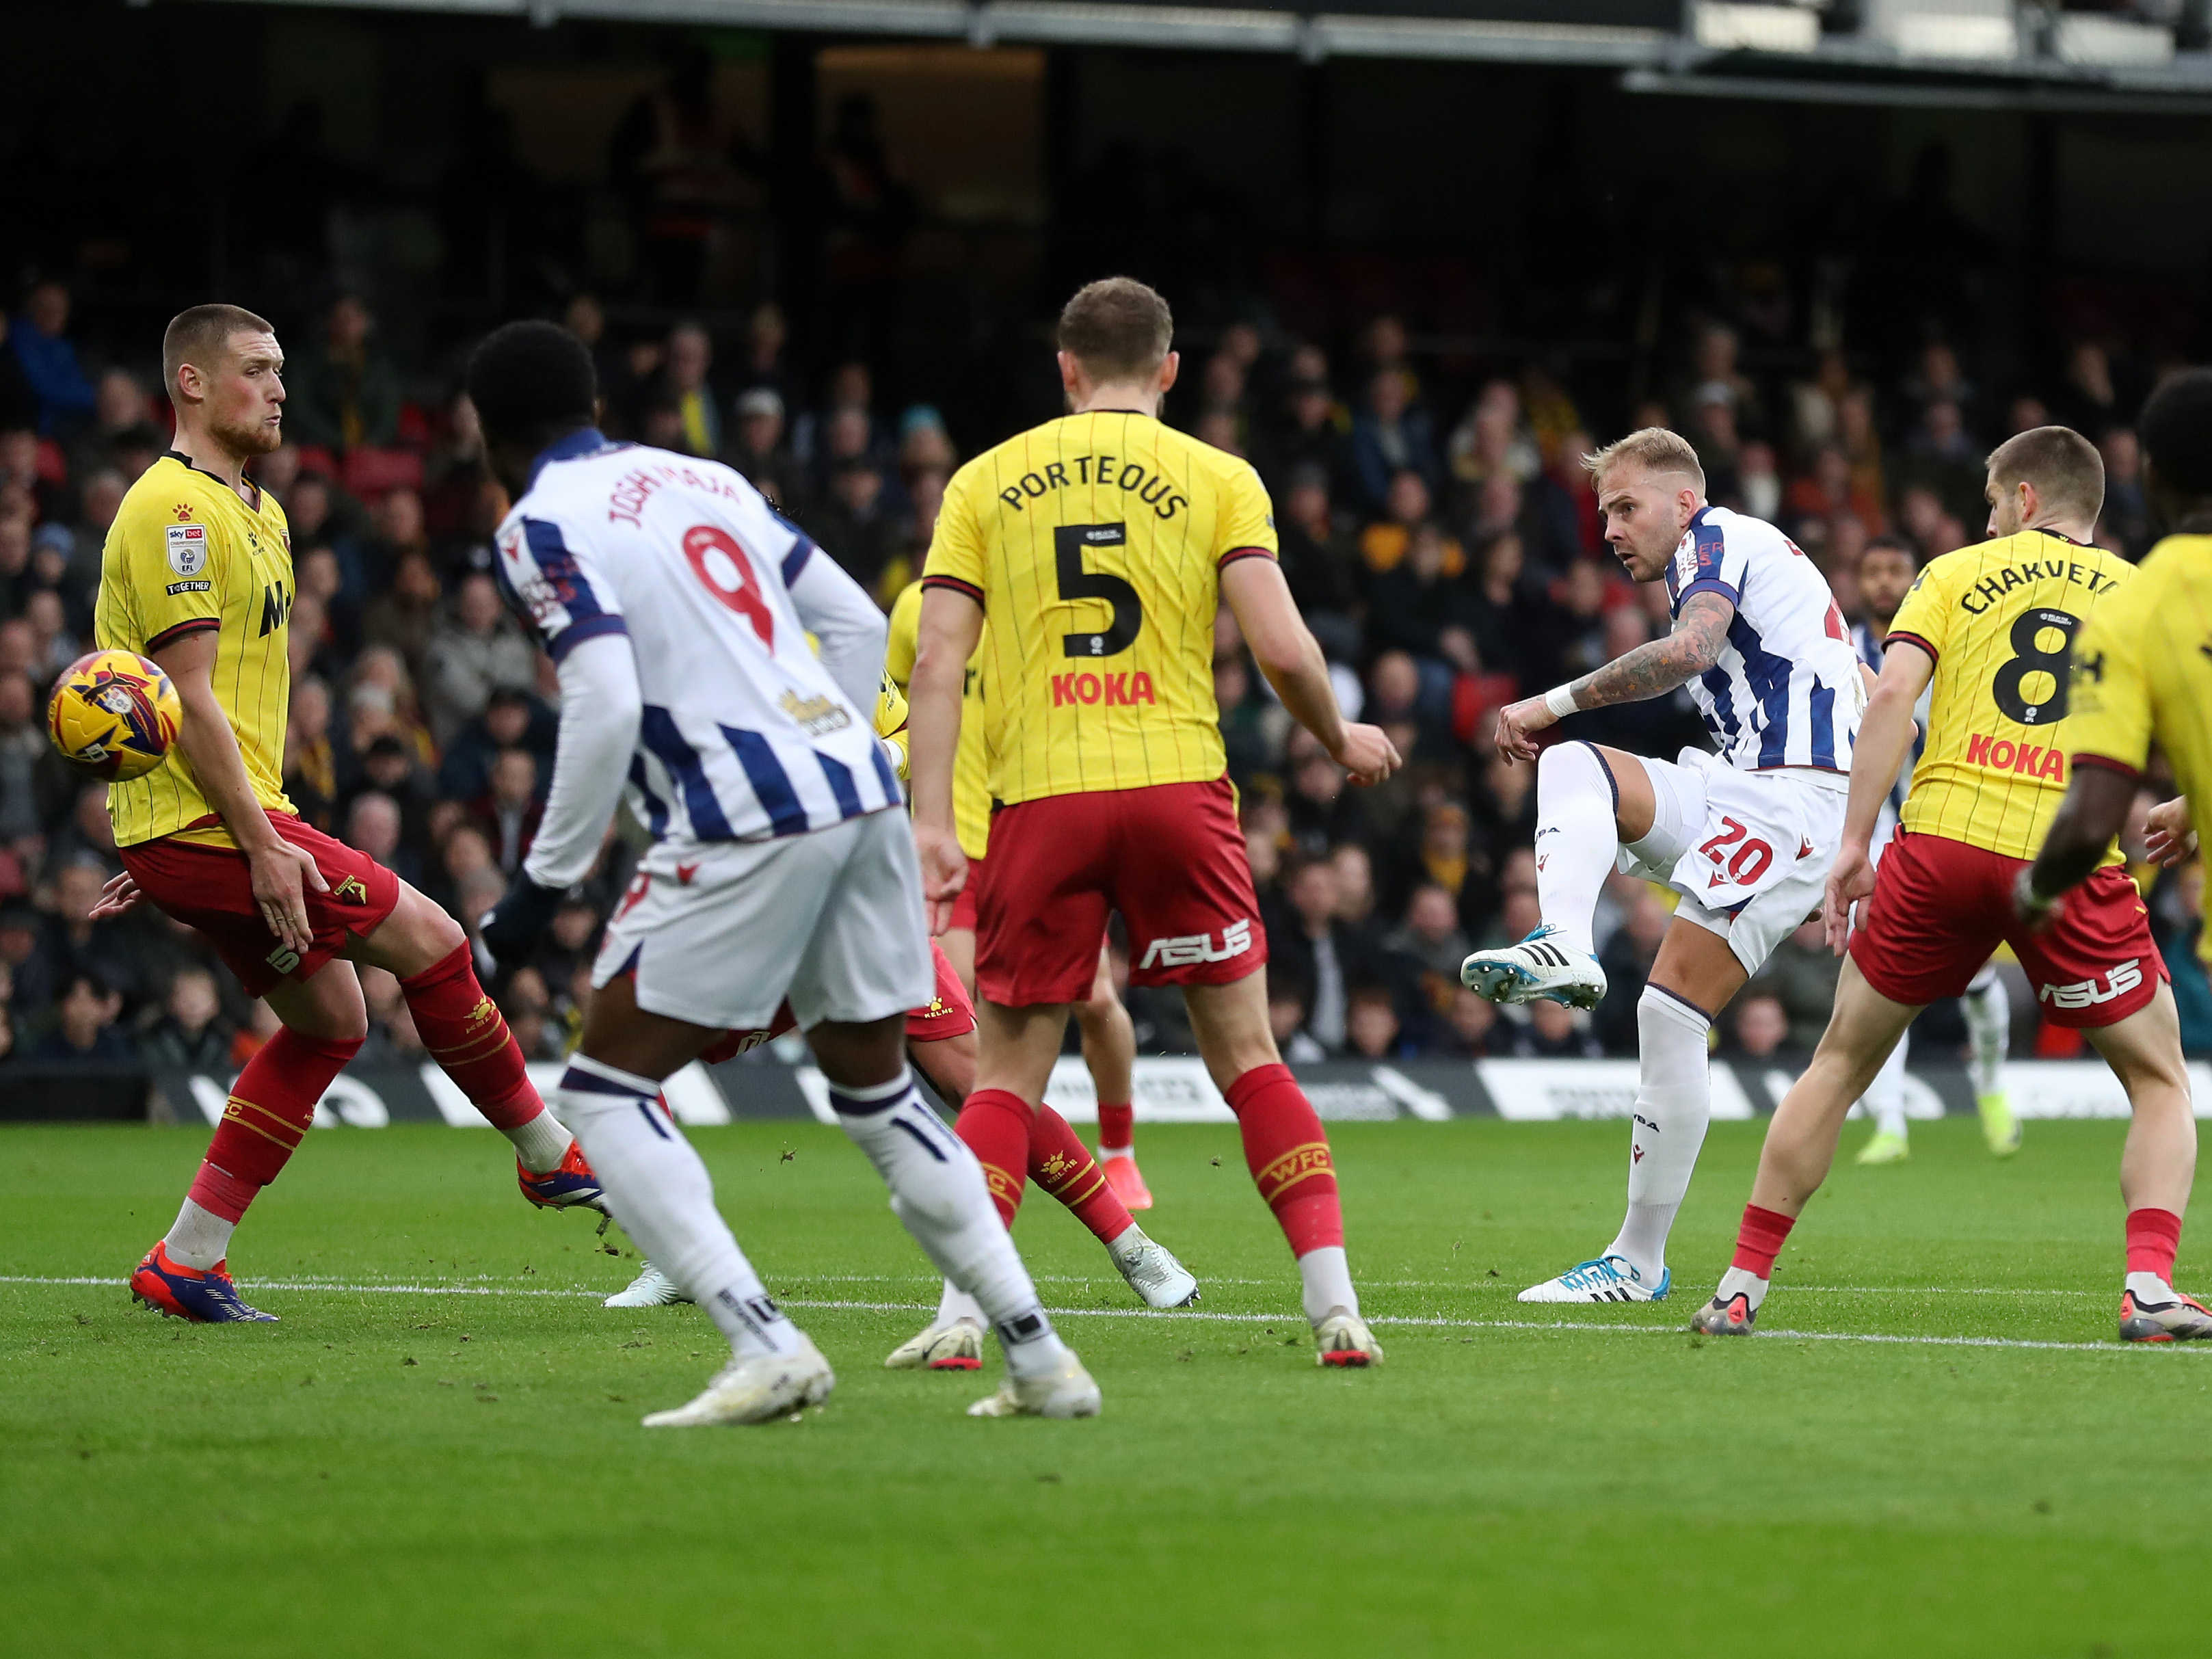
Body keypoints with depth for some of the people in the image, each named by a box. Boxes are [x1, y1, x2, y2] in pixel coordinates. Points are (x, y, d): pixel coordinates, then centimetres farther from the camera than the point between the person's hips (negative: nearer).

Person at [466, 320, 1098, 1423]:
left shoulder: (540, 527, -2)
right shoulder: (705, 481, 21)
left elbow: (606, 703, -14)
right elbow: (859, 625, 20)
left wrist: (543, 883, -7)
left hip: (743, 830, -7)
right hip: (861, 791, 7)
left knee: (604, 1094, 1)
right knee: (878, 1096, 20)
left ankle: (767, 1348, -13)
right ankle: (1038, 1356, 15)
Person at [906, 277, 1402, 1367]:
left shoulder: (985, 483, 9)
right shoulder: (1216, 480, 5)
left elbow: (936, 665, 2)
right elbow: (1282, 649, -4)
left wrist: (930, 824, -1)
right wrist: (1342, 741, 14)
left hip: (1038, 797, 1)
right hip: (1177, 787, 0)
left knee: (1007, 1078, 7)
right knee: (1247, 1057, 8)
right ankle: (1334, 1303, 1)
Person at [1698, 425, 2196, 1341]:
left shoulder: (1956, 573, 13)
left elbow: (1892, 693, -1)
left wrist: (1854, 843, -2)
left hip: (1943, 839, 1)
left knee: (1840, 1063, 16)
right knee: (2160, 1083, 14)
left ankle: (1742, 1284, 15)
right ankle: (2149, 1289, -7)